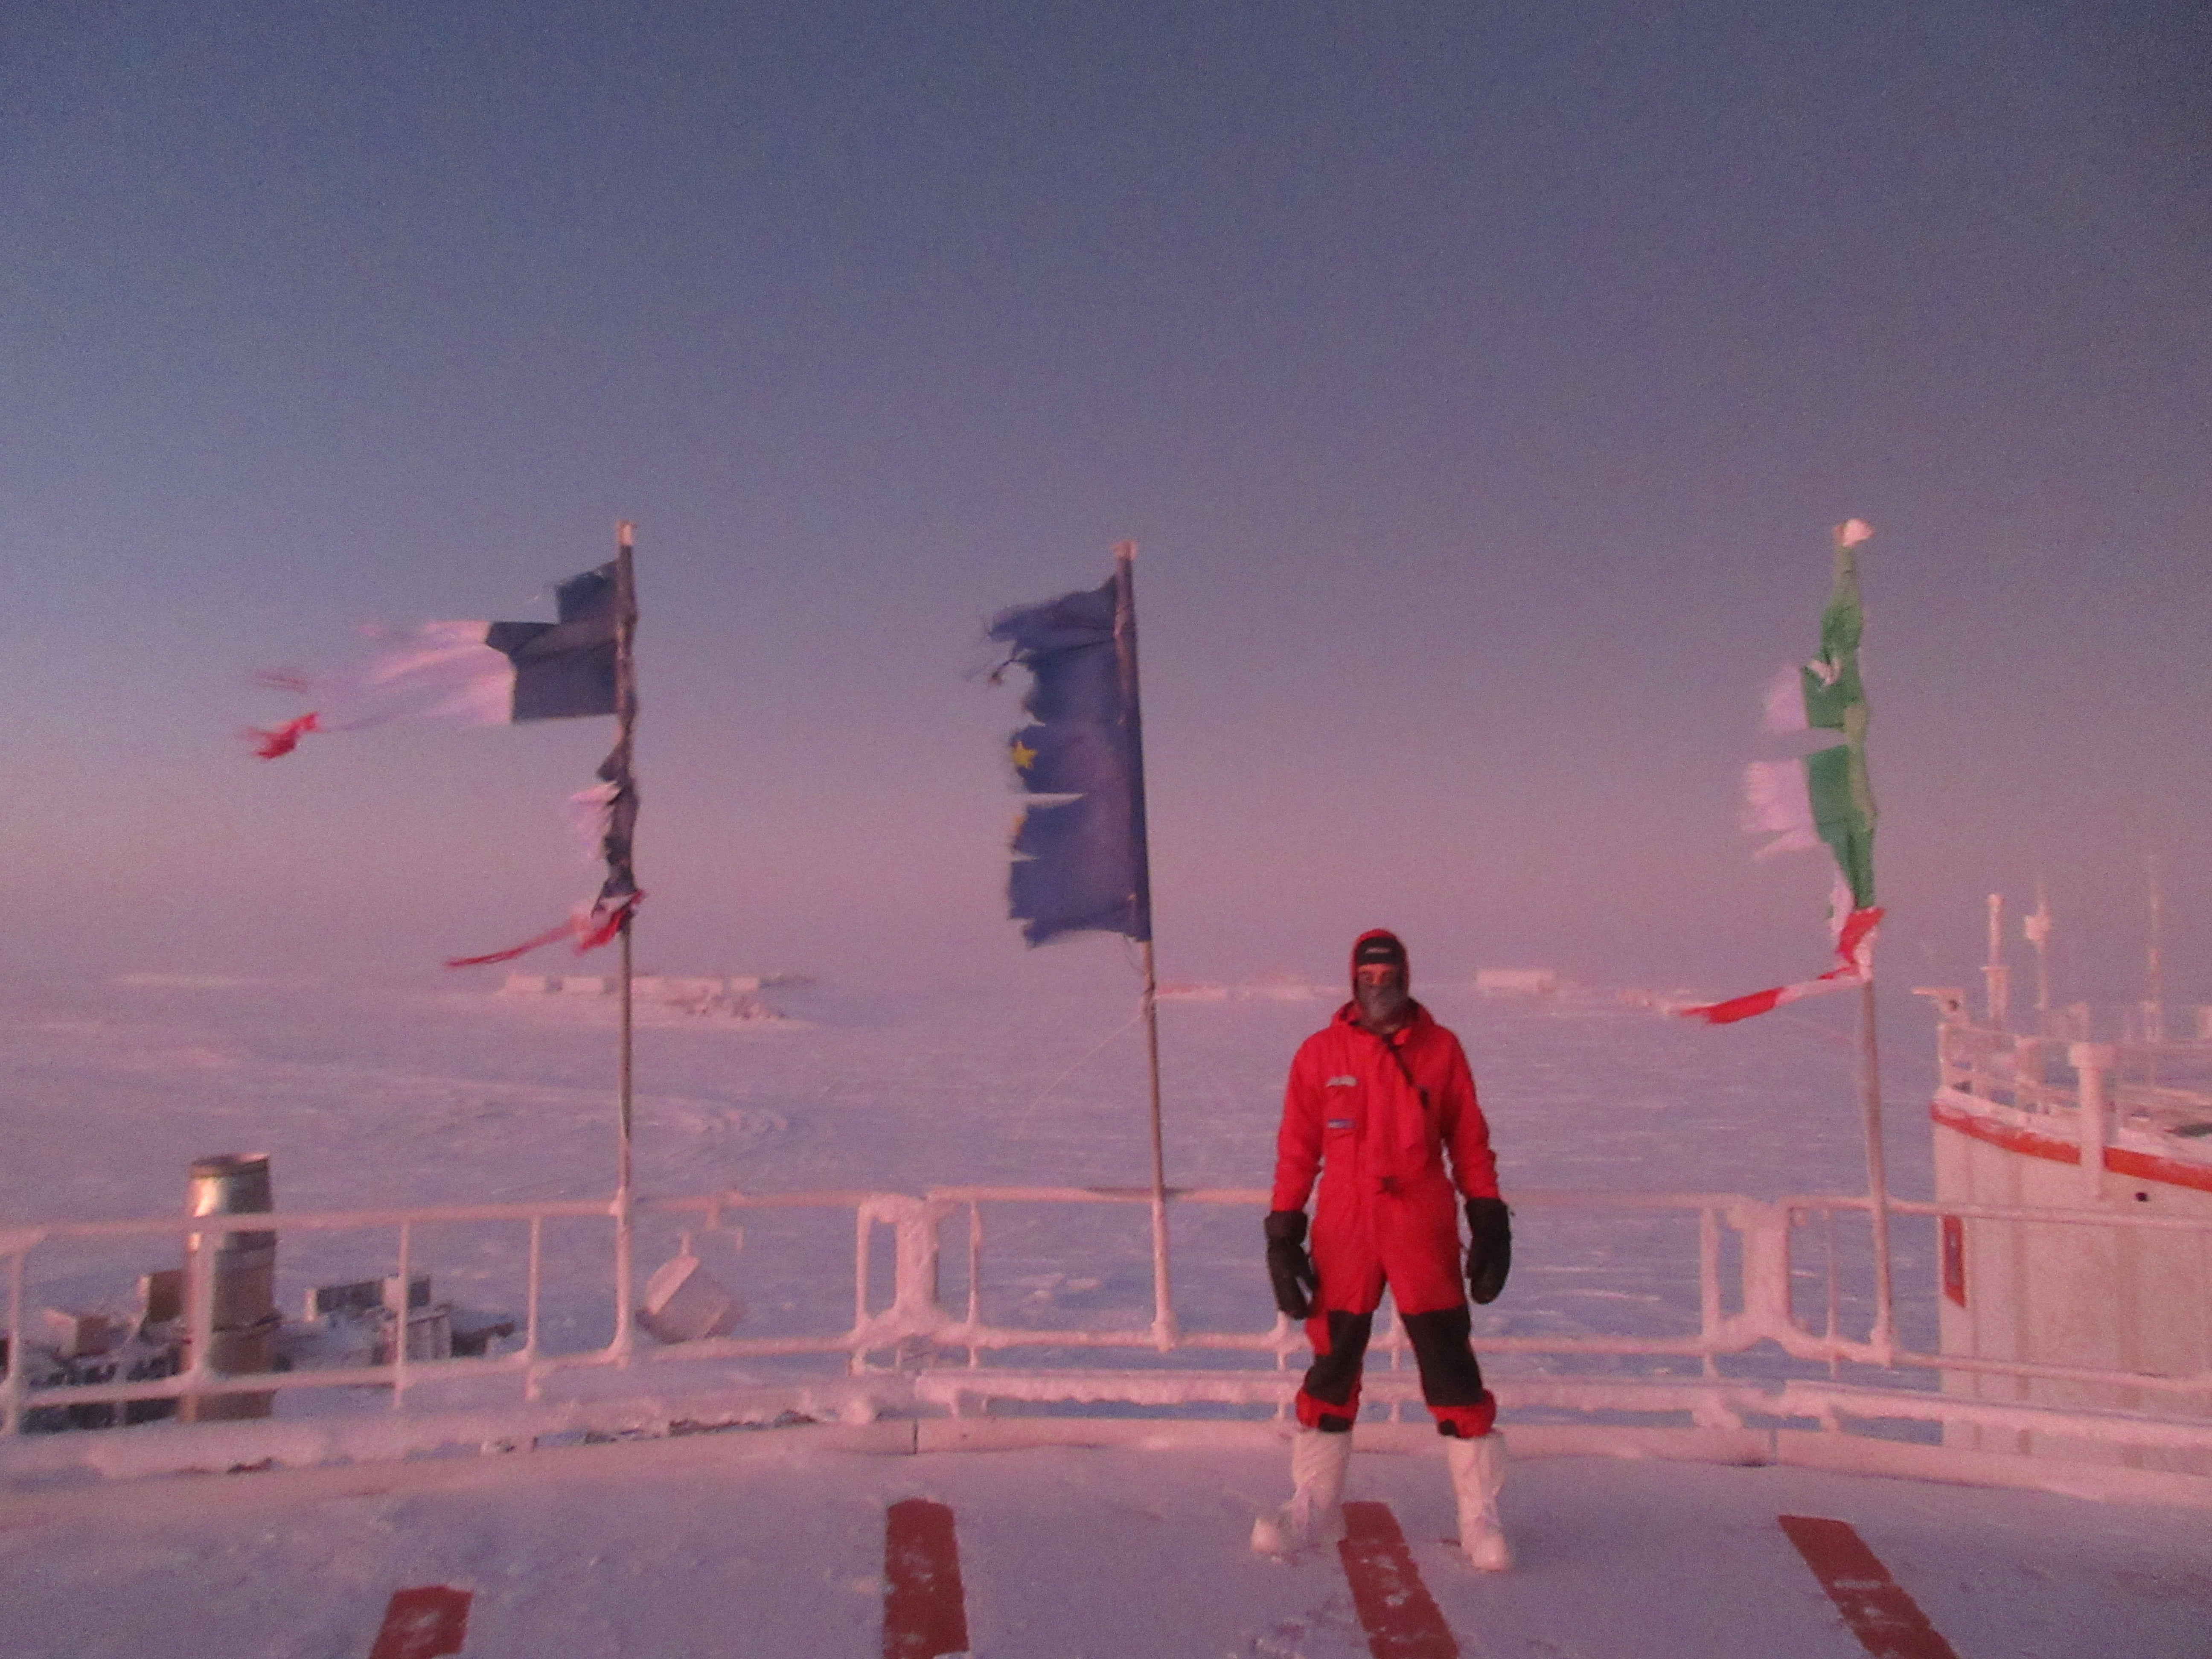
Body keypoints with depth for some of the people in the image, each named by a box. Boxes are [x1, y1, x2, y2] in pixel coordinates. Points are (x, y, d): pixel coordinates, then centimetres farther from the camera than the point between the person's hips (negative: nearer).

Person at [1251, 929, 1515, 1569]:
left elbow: (1469, 1139, 7)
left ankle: (1479, 1517, 16)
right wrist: (1283, 1237, 1)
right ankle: (1315, 1507, 24)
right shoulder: (1320, 1053, 1)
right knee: (1331, 1370, 9)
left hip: (1425, 1230, 0)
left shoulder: (1441, 1048, 2)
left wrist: (1489, 1220, 3)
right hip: (1344, 1233, 1)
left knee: (1452, 1372, 2)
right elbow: (1297, 1149, 4)